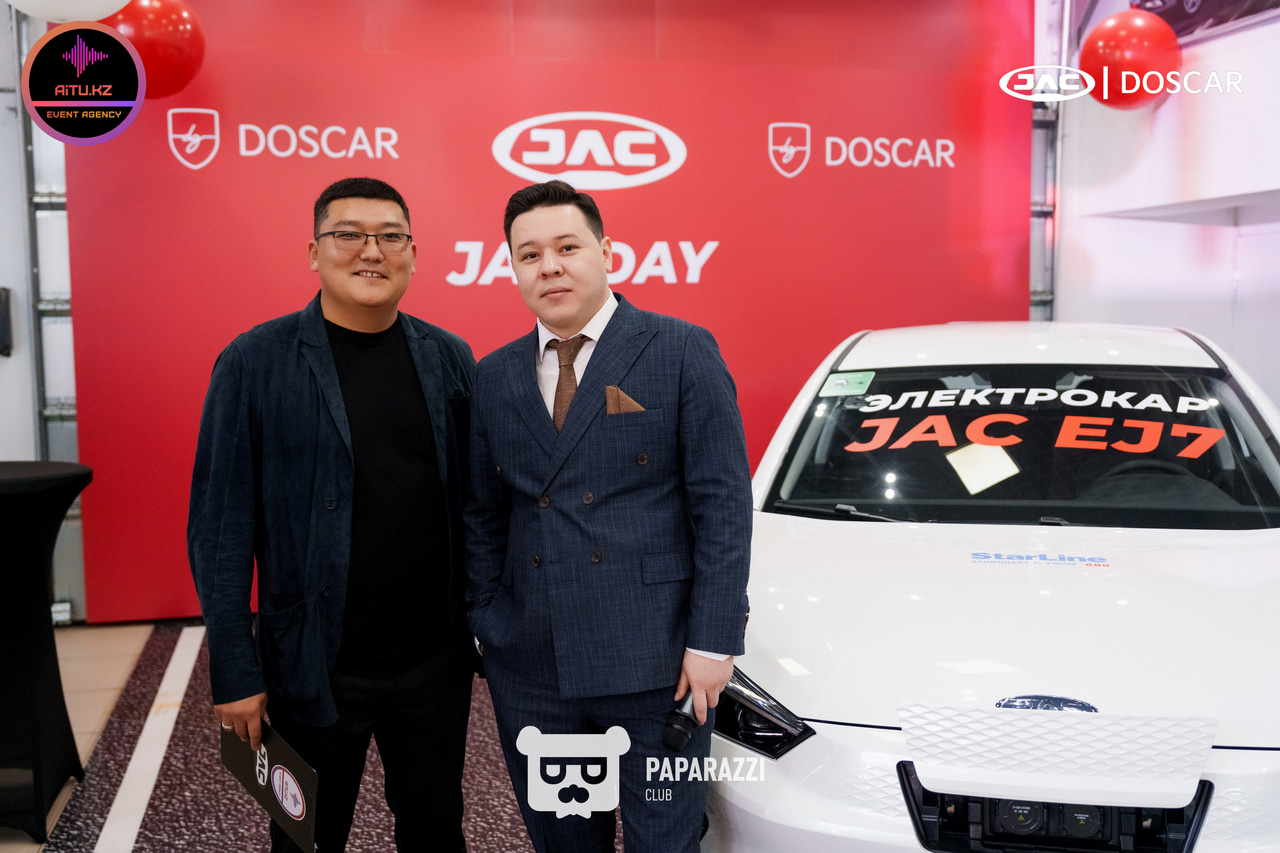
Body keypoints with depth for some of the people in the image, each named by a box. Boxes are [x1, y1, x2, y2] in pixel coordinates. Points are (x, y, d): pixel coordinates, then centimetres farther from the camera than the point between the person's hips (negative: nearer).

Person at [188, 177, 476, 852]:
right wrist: (234, 671, -10)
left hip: (436, 662, 3)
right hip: (314, 670, -2)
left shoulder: (450, 358, 2)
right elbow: (220, 528, -8)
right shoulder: (254, 363, -8)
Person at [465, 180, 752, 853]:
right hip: (529, 668, 4)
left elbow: (723, 503, -7)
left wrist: (712, 641, -11)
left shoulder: (681, 351, -4)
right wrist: (482, 626, 7)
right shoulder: (494, 376, 9)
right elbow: (483, 516, 14)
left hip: (652, 660, -4)